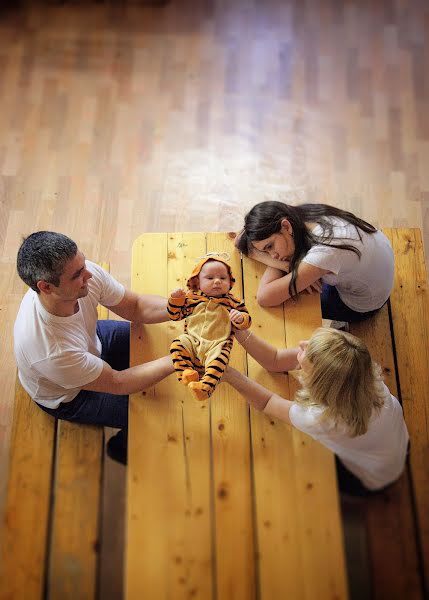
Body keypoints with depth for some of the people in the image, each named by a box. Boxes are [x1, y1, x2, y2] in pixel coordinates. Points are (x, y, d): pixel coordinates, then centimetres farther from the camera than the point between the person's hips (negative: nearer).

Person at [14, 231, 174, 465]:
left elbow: (136, 306, -15)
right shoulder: (51, 350, -45)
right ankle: (122, 447, 30)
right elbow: (117, 383, -30)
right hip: (68, 397, -5)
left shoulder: (86, 273, -31)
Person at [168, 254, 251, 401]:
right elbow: (175, 315, 15)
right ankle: (186, 372, -32)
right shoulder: (192, 298, 13)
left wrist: (240, 318, -13)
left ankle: (205, 387, -47)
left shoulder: (232, 302, 12)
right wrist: (176, 299, -3)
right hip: (192, 339, 2)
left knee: (218, 359, -33)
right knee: (177, 344, -26)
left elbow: (246, 321, 11)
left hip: (218, 344, -2)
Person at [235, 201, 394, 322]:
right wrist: (287, 265, -29)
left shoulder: (325, 252, -43)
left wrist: (284, 265, -26)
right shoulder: (303, 215, -22)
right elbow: (240, 241, -17)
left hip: (362, 305, -6)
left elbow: (265, 298, -42)